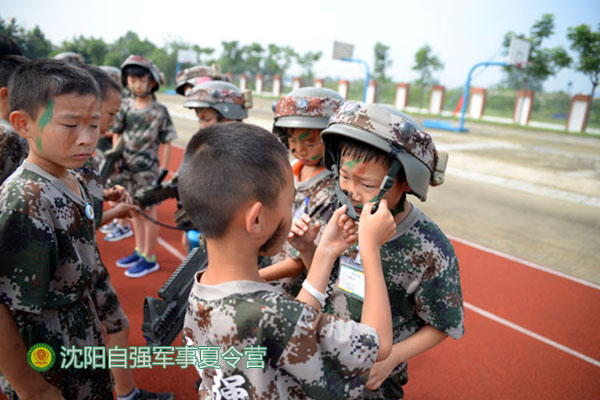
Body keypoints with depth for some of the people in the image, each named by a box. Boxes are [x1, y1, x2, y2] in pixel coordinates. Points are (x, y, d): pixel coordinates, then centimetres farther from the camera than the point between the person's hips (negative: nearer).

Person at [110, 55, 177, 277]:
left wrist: (163, 171, -9)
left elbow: (166, 144, -7)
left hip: (147, 169, -5)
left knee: (148, 211, 2)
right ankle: (140, 251, 32)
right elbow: (117, 134, 12)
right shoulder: (125, 106, 4)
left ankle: (149, 259, 13)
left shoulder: (159, 111, -9)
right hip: (127, 167, 6)